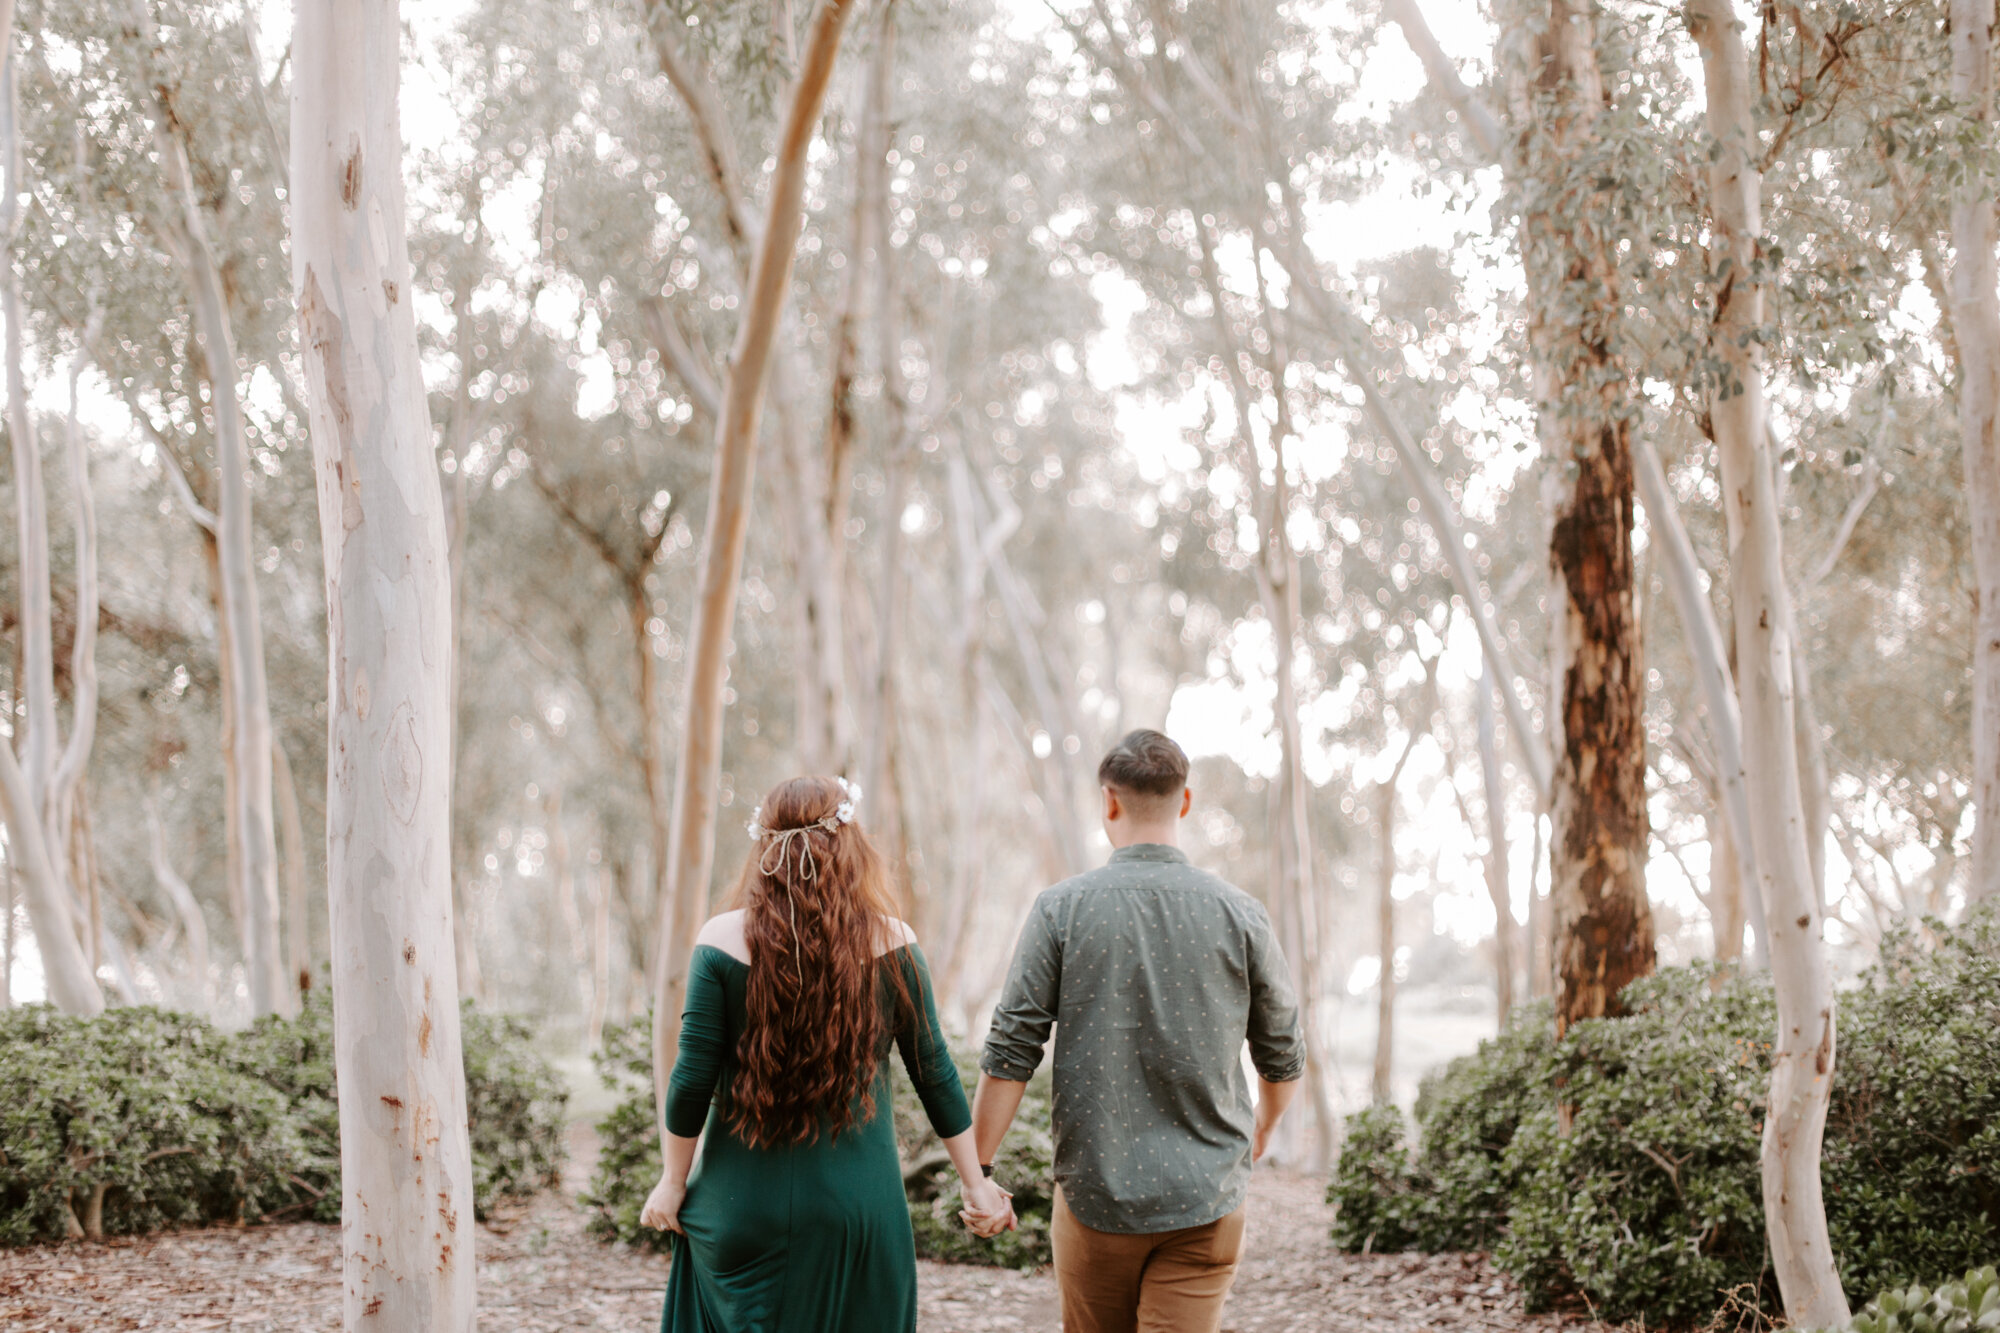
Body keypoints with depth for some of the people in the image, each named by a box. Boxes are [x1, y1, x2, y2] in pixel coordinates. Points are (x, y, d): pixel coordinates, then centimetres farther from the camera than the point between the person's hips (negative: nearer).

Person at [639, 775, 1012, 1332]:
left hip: (743, 1200, 0)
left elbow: (693, 1078, -5)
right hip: (858, 1203, 0)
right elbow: (933, 1072, 2)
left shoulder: (723, 941, -7)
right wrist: (976, 1181, 12)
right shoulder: (890, 942, -3)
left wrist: (674, 1182, 8)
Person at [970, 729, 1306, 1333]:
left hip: (1095, 1190, 0)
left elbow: (1010, 1054, -7)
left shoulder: (1061, 909, -6)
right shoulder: (1240, 914, -2)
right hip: (1205, 1197, 0)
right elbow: (1283, 1058, 8)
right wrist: (1264, 1124, 29)